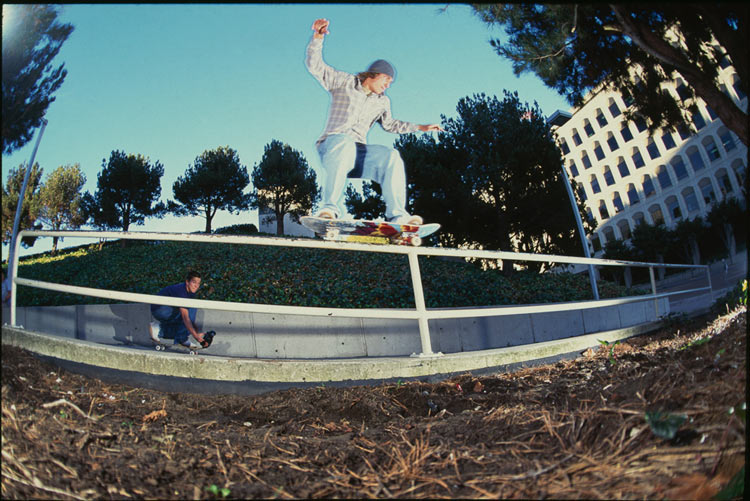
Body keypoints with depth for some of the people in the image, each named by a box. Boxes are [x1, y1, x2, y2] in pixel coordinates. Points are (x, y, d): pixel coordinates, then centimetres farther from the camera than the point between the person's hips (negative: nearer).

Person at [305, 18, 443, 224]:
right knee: (345, 143, -42)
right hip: (332, 145, -5)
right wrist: (317, 38, -20)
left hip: (358, 153, 5)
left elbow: (389, 124, 39)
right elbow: (315, 66, -1)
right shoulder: (344, 82, 8)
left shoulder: (382, 102, 24)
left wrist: (421, 127, 31)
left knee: (391, 156, -24)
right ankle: (331, 207, -49)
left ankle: (397, 214, -34)